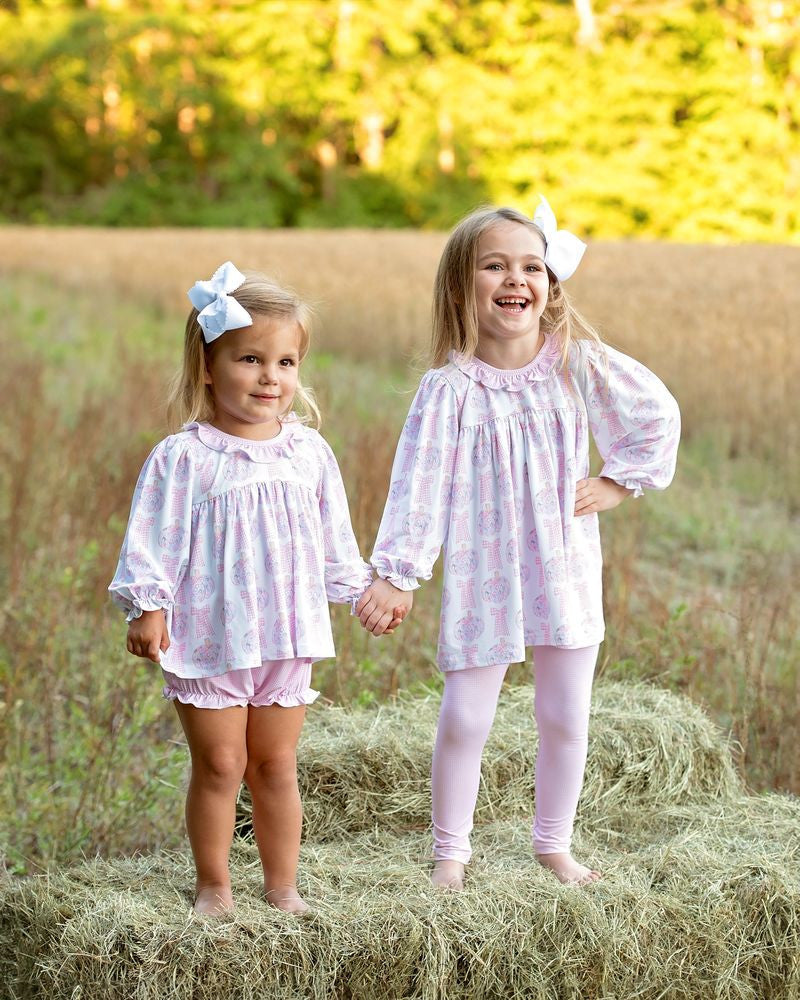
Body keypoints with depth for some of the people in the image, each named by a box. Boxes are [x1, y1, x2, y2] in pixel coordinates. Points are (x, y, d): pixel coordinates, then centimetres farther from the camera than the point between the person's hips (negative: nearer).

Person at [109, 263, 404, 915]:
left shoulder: (309, 453, 3)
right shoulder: (182, 458, -9)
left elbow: (334, 538, 13)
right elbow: (155, 538, -7)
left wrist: (362, 590, 14)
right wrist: (148, 607, -13)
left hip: (286, 635, 3)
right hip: (208, 635, -3)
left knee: (276, 765, 11)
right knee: (219, 765, 4)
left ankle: (283, 885, 22)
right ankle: (213, 886, 18)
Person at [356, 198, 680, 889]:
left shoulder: (580, 365, -7)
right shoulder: (450, 389, -13)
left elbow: (658, 414, 7)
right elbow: (420, 486, -12)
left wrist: (619, 482, 3)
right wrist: (395, 574, -14)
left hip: (566, 567, 2)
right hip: (482, 575, -2)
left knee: (566, 718, 10)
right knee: (464, 720, 2)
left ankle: (555, 843, 29)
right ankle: (451, 849, 21)